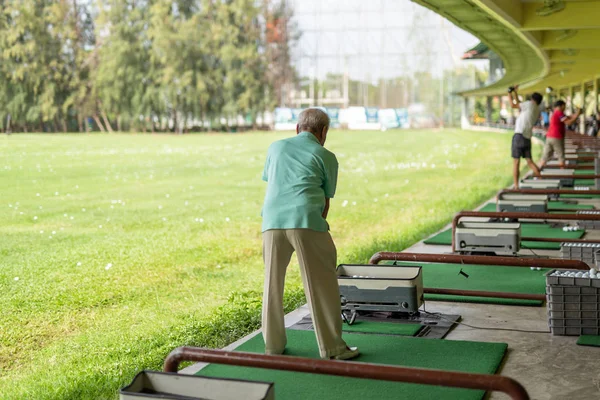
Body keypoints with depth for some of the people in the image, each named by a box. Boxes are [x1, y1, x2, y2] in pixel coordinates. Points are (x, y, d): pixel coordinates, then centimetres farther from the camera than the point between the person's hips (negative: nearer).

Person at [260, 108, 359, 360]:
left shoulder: (276, 147, 23)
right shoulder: (326, 157, 13)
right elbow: (326, 200, 14)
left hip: (272, 221, 3)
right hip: (306, 221, -3)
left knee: (273, 284, 14)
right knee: (321, 285, 4)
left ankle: (273, 345, 19)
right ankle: (332, 347, 7)